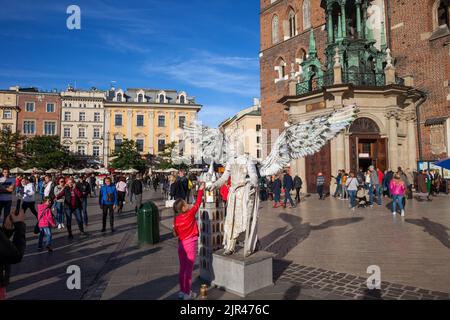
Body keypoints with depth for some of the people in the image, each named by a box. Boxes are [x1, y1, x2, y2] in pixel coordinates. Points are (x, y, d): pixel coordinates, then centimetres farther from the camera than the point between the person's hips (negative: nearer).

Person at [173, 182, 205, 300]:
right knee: (189, 269, 5)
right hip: (190, 244, -4)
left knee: (182, 268, 16)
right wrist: (201, 189, -2)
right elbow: (197, 203, -7)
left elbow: (175, 234, 2)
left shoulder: (176, 219, -3)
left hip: (181, 244, 5)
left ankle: (182, 291, 27)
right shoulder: (190, 214, -15)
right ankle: (187, 293, 14)